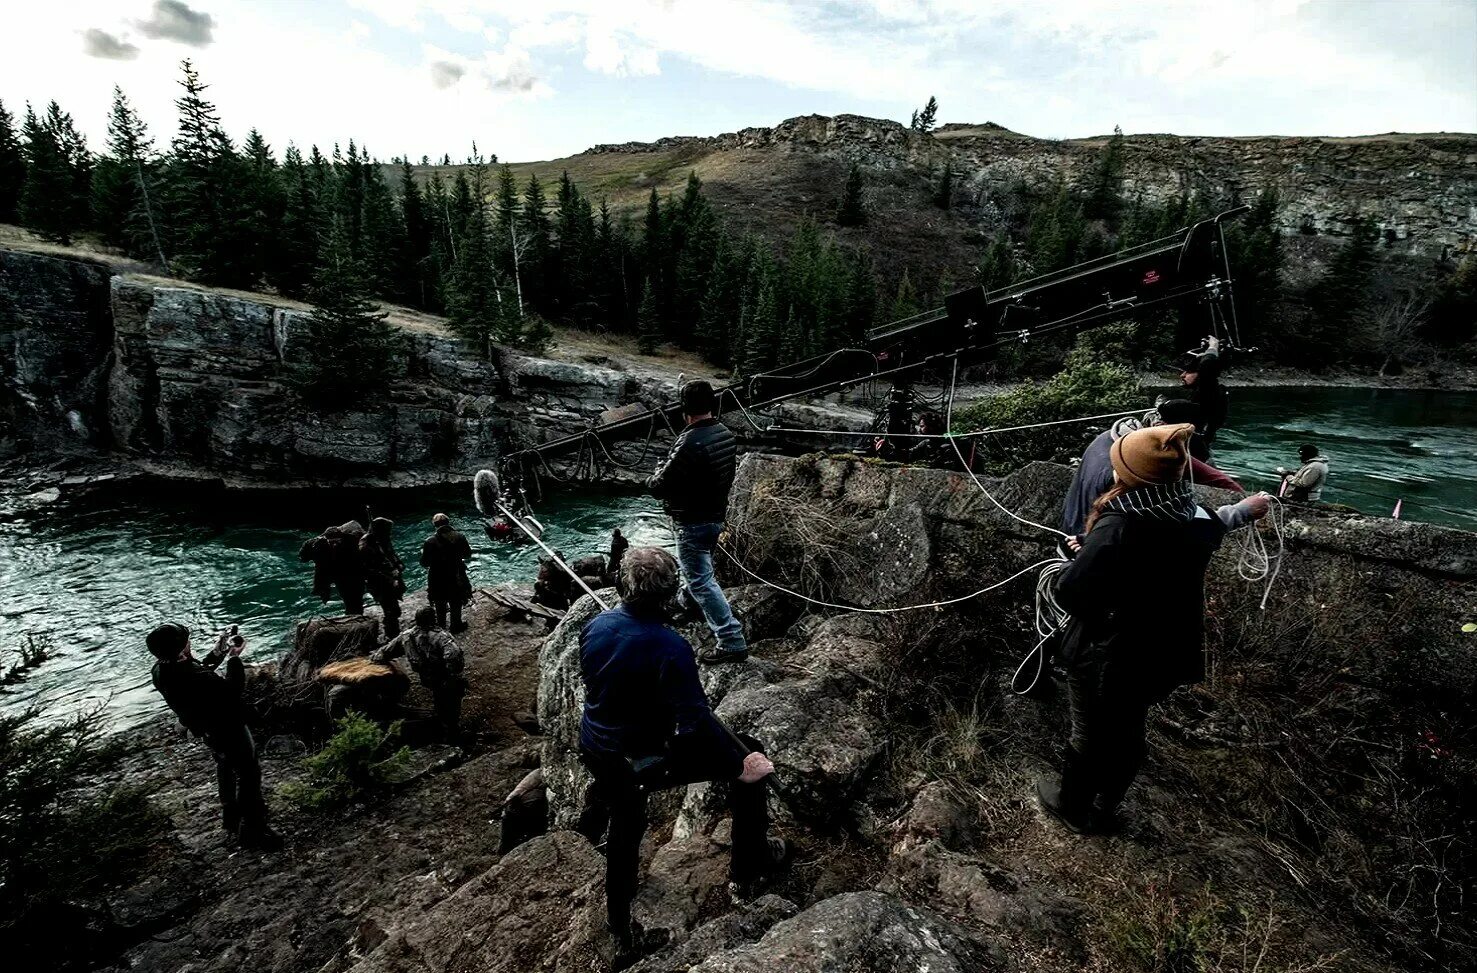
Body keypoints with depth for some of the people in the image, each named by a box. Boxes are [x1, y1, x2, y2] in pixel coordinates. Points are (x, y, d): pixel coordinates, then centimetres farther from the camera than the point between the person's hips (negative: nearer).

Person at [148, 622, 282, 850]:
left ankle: (230, 817, 48)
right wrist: (234, 658, -16)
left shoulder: (161, 670, -14)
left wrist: (217, 653, -2)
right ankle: (252, 831, 19)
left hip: (208, 730, 9)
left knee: (225, 769, 30)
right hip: (228, 730, -9)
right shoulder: (194, 680, -40)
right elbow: (232, 690, -24)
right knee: (249, 776, 8)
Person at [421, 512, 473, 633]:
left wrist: (423, 553, 7)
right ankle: (456, 626, 33)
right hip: (456, 579, 1)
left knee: (440, 606, 20)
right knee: (456, 604, 21)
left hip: (438, 580, -1)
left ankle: (441, 627, 35)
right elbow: (468, 555, -1)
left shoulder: (430, 542, -18)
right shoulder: (460, 537, -12)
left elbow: (424, 563, -12)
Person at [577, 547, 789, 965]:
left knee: (624, 835, 32)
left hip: (595, 752, 7)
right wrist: (740, 766, -16)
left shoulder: (595, 625, -8)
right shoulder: (668, 647, -29)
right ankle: (749, 867, 22)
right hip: (644, 762, -6)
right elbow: (696, 722, -28)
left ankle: (621, 934, 50)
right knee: (750, 756, 7)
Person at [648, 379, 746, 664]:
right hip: (717, 515, 9)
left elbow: (658, 488, -23)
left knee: (701, 580, -2)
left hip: (693, 522, -9)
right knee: (700, 566, 31)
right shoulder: (726, 435, -3)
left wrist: (654, 477, -1)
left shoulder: (689, 444, -28)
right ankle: (688, 599, 58)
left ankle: (732, 642, -2)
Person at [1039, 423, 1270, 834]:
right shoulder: (1194, 519, -8)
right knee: (1127, 733, 26)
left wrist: (1084, 555, -16)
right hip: (1161, 654, 7)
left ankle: (1073, 808, 42)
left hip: (1105, 656, -7)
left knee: (1089, 736, 17)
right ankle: (1104, 810, 48)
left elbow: (1069, 593, -35)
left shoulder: (1119, 527, -32)